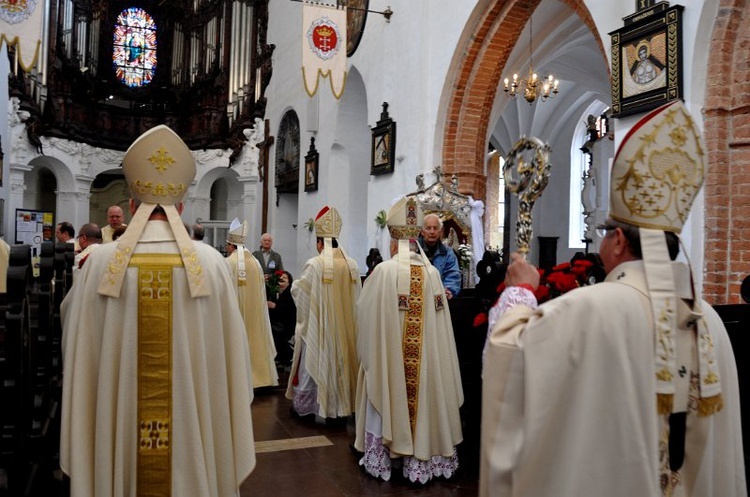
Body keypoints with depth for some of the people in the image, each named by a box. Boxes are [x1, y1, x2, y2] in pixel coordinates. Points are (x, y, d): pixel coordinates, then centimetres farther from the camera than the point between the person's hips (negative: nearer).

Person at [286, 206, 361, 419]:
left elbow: (298, 290, -4)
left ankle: (305, 405, 22)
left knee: (315, 363, 10)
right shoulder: (352, 265, -3)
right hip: (344, 325, 3)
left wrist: (295, 283, 18)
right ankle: (341, 402, 22)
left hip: (318, 325, -3)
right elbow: (356, 295, 6)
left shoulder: (315, 264, -15)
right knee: (340, 361, 14)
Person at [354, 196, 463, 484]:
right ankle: (421, 458, 23)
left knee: (388, 400, 10)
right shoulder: (432, 273, -4)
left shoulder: (384, 270, -12)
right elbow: (438, 318, 1)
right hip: (426, 355, 3)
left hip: (388, 354, -2)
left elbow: (364, 310, -3)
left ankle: (385, 458, 21)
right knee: (422, 398, 13)